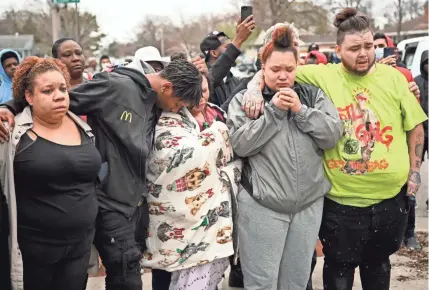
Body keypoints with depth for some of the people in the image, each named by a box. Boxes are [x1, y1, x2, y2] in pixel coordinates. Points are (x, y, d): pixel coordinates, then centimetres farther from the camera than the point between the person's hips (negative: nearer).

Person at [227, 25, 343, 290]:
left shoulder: (313, 95, 7)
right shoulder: (244, 99, 0)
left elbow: (333, 135, -2)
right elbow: (240, 144, -12)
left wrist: (301, 111, -12)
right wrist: (274, 111, -14)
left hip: (309, 204, 3)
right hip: (263, 206, -3)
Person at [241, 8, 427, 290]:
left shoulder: (393, 77, -1)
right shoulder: (321, 76, -9)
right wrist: (256, 87, -23)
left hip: (391, 196, 2)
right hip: (341, 199, -2)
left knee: (378, 261, 23)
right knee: (339, 266, 14)